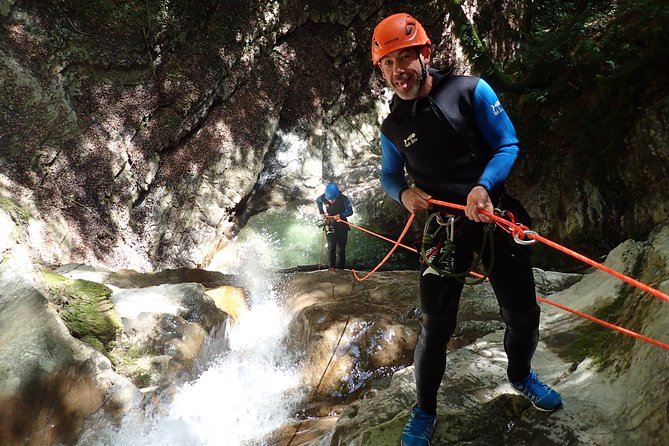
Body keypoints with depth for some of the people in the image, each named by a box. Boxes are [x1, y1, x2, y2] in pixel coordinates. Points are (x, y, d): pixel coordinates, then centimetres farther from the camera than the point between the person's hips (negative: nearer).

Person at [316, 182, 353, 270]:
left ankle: (340, 268, 17)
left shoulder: (344, 199, -22)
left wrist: (340, 215, -28)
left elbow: (350, 212, -12)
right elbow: (317, 201, 8)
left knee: (341, 247, 5)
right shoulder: (323, 198, -17)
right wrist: (321, 212, 2)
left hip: (342, 224, 0)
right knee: (331, 245, -16)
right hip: (329, 223, 0)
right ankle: (331, 267, -10)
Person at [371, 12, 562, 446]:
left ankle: (520, 375, 41)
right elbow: (389, 177, 14)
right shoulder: (393, 127, 1)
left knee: (522, 312, 8)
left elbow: (508, 145, -5)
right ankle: (425, 410, 18)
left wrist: (483, 186, -23)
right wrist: (404, 192, -10)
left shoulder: (470, 90, -6)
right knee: (436, 325, -5)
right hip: (443, 226, 0)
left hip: (495, 214, 0)